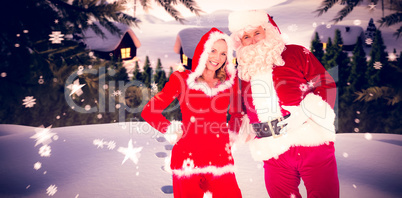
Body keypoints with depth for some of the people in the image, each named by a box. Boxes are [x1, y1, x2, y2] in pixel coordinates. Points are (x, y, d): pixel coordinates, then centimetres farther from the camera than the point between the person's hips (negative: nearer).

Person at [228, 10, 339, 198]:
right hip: (274, 154, 3)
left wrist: (303, 113, -15)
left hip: (313, 144, -2)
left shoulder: (296, 54, 1)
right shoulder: (242, 72, 10)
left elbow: (326, 85, -3)